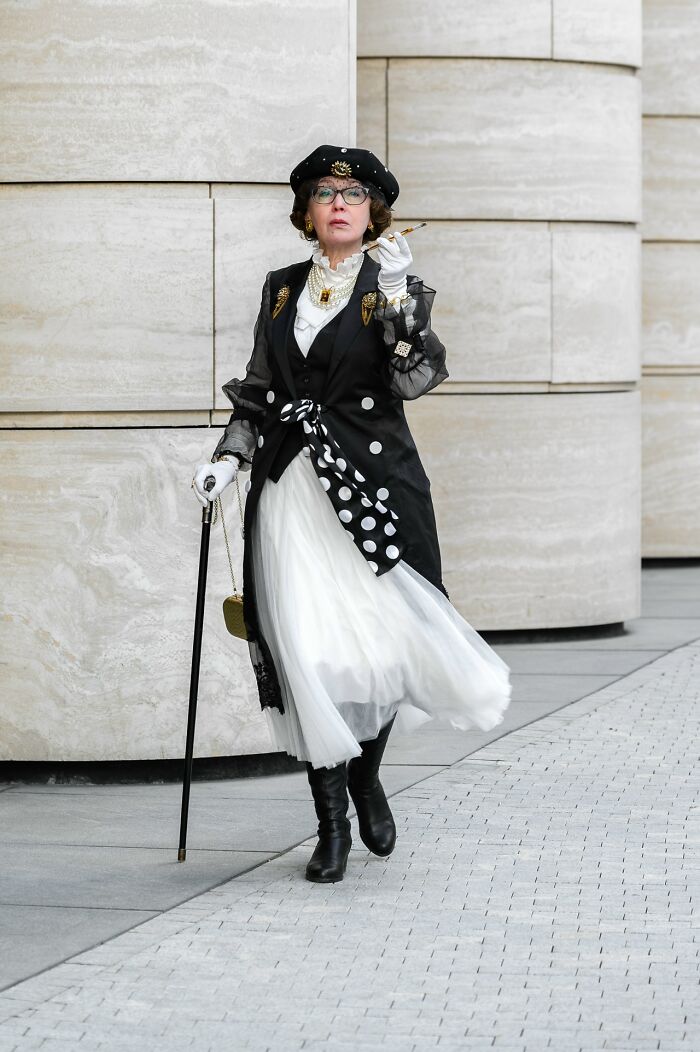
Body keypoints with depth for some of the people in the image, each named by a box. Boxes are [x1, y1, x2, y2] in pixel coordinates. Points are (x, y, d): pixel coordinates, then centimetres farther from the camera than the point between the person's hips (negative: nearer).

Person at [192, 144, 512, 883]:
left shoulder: (395, 288, 4)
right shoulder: (280, 288, 14)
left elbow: (417, 380, -12)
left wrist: (398, 298, -21)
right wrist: (229, 457, 8)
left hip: (372, 481, -2)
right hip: (291, 488, 2)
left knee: (387, 636, -6)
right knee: (307, 648, -7)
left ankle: (365, 771, 25)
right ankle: (331, 822, 2)